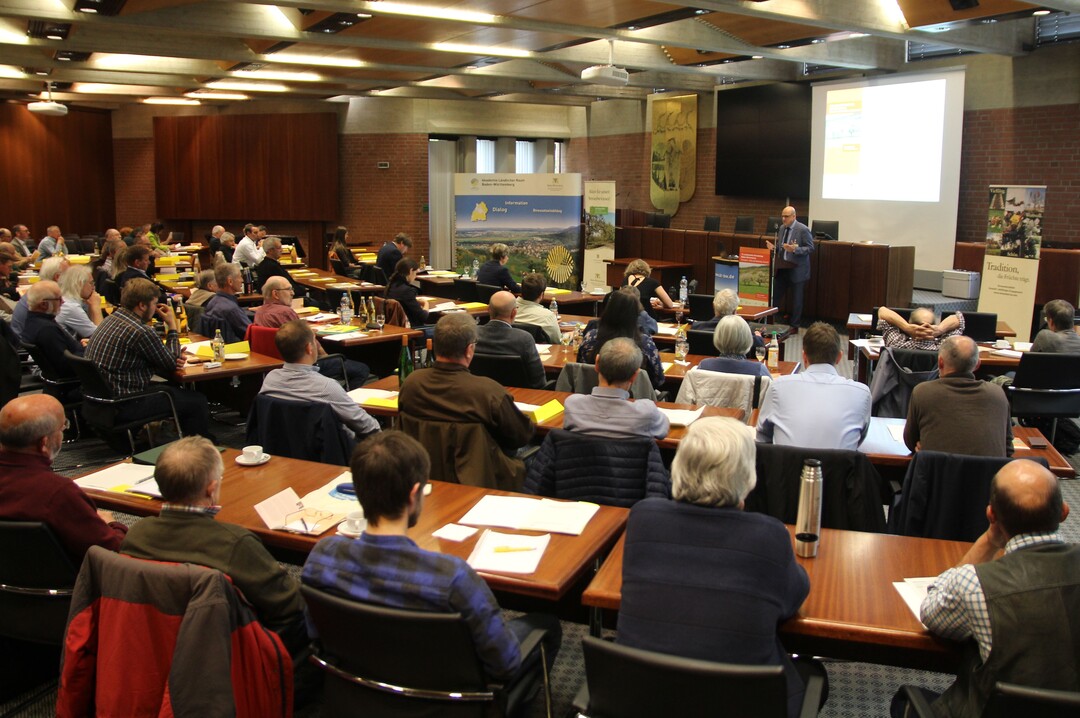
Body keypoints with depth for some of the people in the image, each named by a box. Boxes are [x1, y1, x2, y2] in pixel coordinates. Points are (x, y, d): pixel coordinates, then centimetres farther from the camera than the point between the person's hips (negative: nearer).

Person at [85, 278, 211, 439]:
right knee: (197, 401, 1)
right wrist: (172, 326, 1)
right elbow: (172, 363, -8)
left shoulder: (113, 318, 6)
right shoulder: (141, 332, -23)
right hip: (123, 406, -10)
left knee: (174, 389, 27)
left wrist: (172, 360, -1)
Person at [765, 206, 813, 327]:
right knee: (775, 295, 10)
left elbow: (810, 248, -14)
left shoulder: (803, 230, -13)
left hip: (796, 269, -6)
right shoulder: (782, 228, 7)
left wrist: (795, 249, -28)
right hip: (781, 267, 6)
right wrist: (774, 248, -3)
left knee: (796, 299, 6)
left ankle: (795, 325, 17)